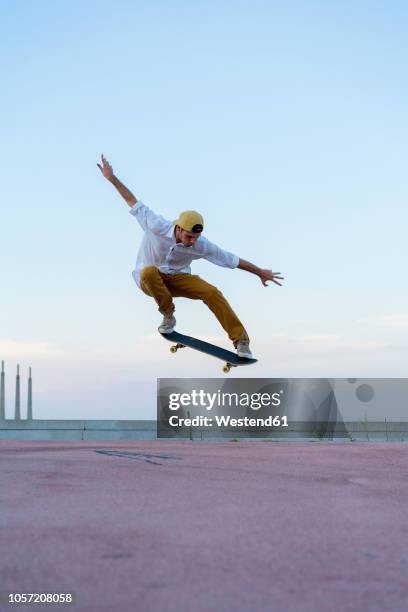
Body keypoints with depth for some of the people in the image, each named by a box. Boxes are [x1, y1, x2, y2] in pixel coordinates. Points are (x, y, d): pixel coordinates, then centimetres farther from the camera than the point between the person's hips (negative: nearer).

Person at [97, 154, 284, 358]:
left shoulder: (201, 246, -20)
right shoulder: (157, 227, -27)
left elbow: (232, 260, -10)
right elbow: (134, 203, -15)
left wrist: (260, 272, -3)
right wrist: (112, 178, -14)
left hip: (178, 279, 2)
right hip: (149, 280, -1)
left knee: (212, 293, -24)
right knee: (149, 271, -40)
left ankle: (241, 341, -17)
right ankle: (168, 316, -17)